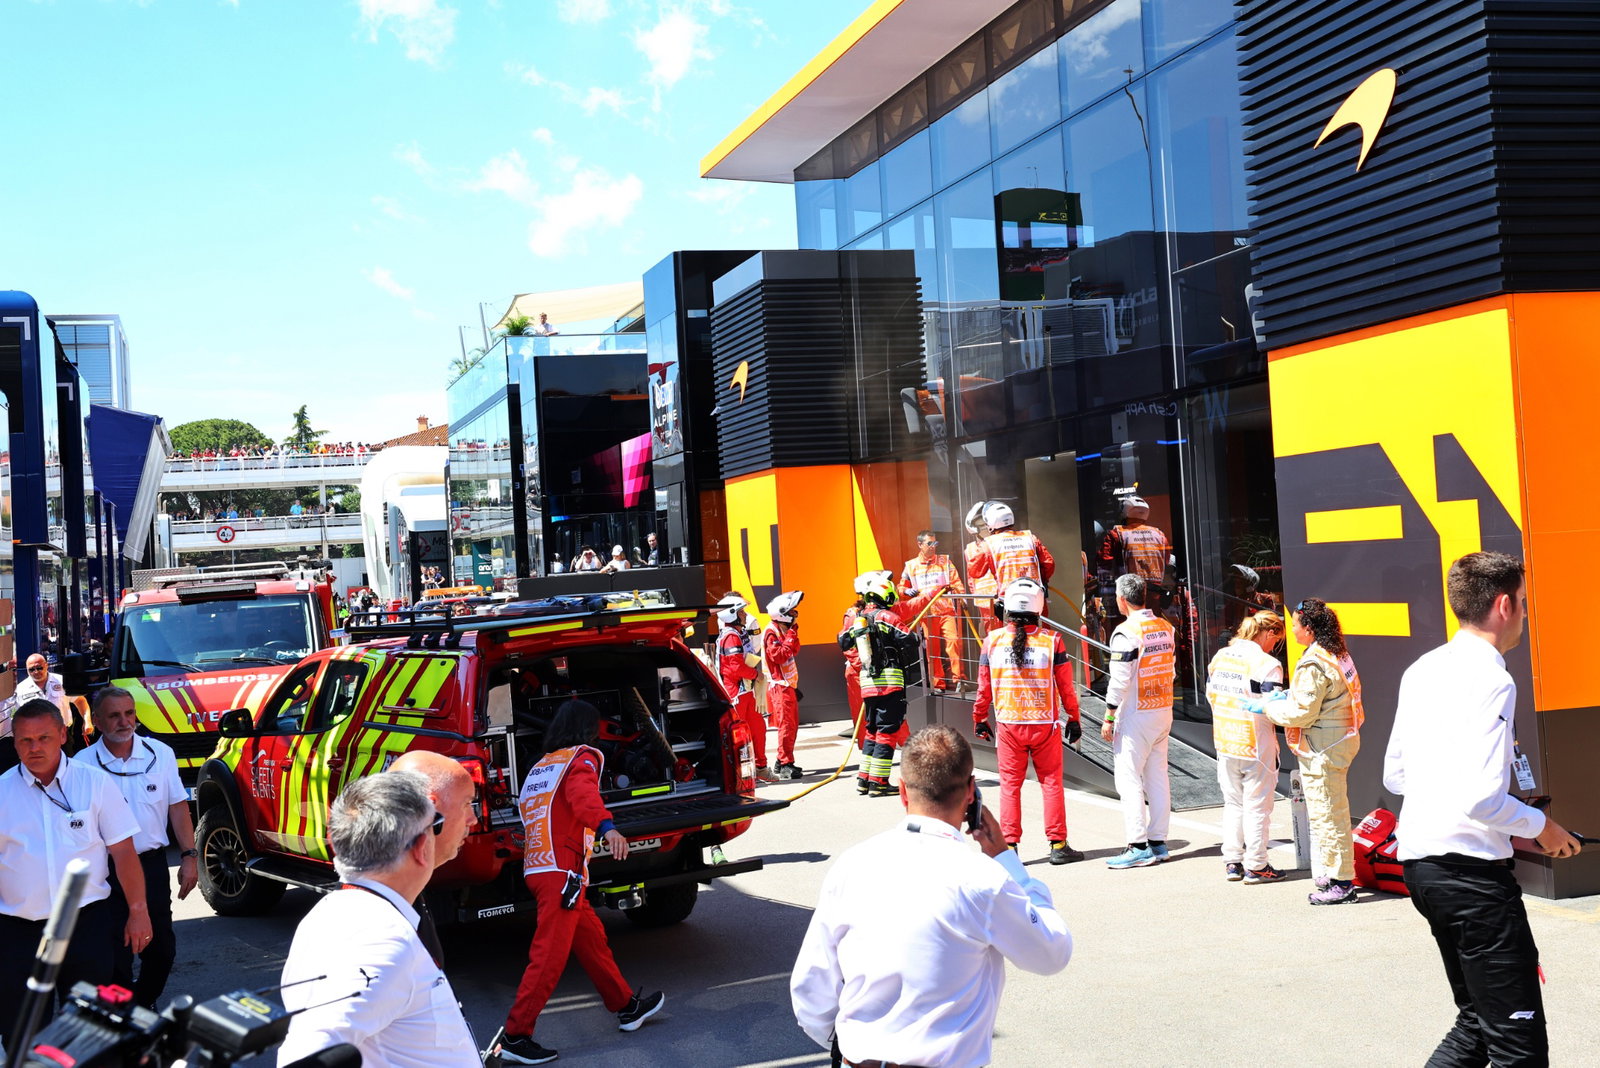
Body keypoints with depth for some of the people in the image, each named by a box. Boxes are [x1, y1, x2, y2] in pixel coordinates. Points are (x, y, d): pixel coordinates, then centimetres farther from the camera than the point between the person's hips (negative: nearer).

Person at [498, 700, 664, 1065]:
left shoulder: (540, 766, 20)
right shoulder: (582, 757, -3)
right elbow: (583, 794, -24)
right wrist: (607, 827, -42)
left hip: (536, 867, 9)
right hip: (562, 870, -9)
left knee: (592, 939, 18)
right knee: (549, 956, -8)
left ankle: (628, 1006, 30)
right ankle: (515, 1038, -9)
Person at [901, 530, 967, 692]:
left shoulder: (945, 561, 12)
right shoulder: (911, 565, 11)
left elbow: (956, 582, 8)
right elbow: (902, 586, 18)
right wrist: (907, 591, -4)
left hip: (946, 610, 0)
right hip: (926, 613, 0)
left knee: (953, 641, -14)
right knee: (932, 648, 0)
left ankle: (958, 678, -10)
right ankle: (937, 683, 6)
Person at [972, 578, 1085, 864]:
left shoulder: (993, 640, -4)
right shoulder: (1052, 641, -7)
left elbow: (984, 686, 3)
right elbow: (1066, 687, -2)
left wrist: (979, 719, 16)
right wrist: (1073, 719, 12)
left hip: (1008, 725, 1)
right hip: (1045, 723, -1)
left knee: (1009, 785, 8)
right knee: (1051, 783, 8)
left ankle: (1009, 845, 8)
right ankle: (1057, 845, 11)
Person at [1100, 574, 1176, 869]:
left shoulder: (1126, 632, -16)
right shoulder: (1166, 628, 7)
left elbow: (1119, 680, -18)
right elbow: (1170, 668, 13)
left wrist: (1109, 718, -11)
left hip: (1136, 714, -8)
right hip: (1164, 710, 8)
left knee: (1128, 778, -3)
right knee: (1158, 775, 12)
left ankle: (1138, 847, -5)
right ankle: (1158, 842, 17)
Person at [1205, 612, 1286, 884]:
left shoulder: (1220, 656, 5)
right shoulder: (1267, 664, -17)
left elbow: (1210, 693, 12)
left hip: (1225, 743, 6)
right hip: (1256, 746, -6)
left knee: (1232, 803, 17)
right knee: (1257, 807, 5)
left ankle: (1232, 863, 20)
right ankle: (1255, 866, 11)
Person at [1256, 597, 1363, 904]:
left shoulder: (1314, 665, -20)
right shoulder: (1339, 656, 10)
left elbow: (1302, 714, -19)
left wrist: (1268, 707, -6)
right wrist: (1290, 695, 16)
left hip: (1322, 749, -10)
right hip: (1340, 741, 10)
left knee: (1326, 815, -2)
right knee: (1332, 813, 17)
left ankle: (1340, 882, 4)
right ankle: (1338, 876, 24)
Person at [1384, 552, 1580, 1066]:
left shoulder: (1421, 671, 10)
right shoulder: (1492, 681, -16)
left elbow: (1394, 776, 16)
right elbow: (1480, 799, -24)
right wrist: (1539, 826, -5)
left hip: (1418, 861, 9)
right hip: (1471, 869, -9)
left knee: (1478, 1024, 20)